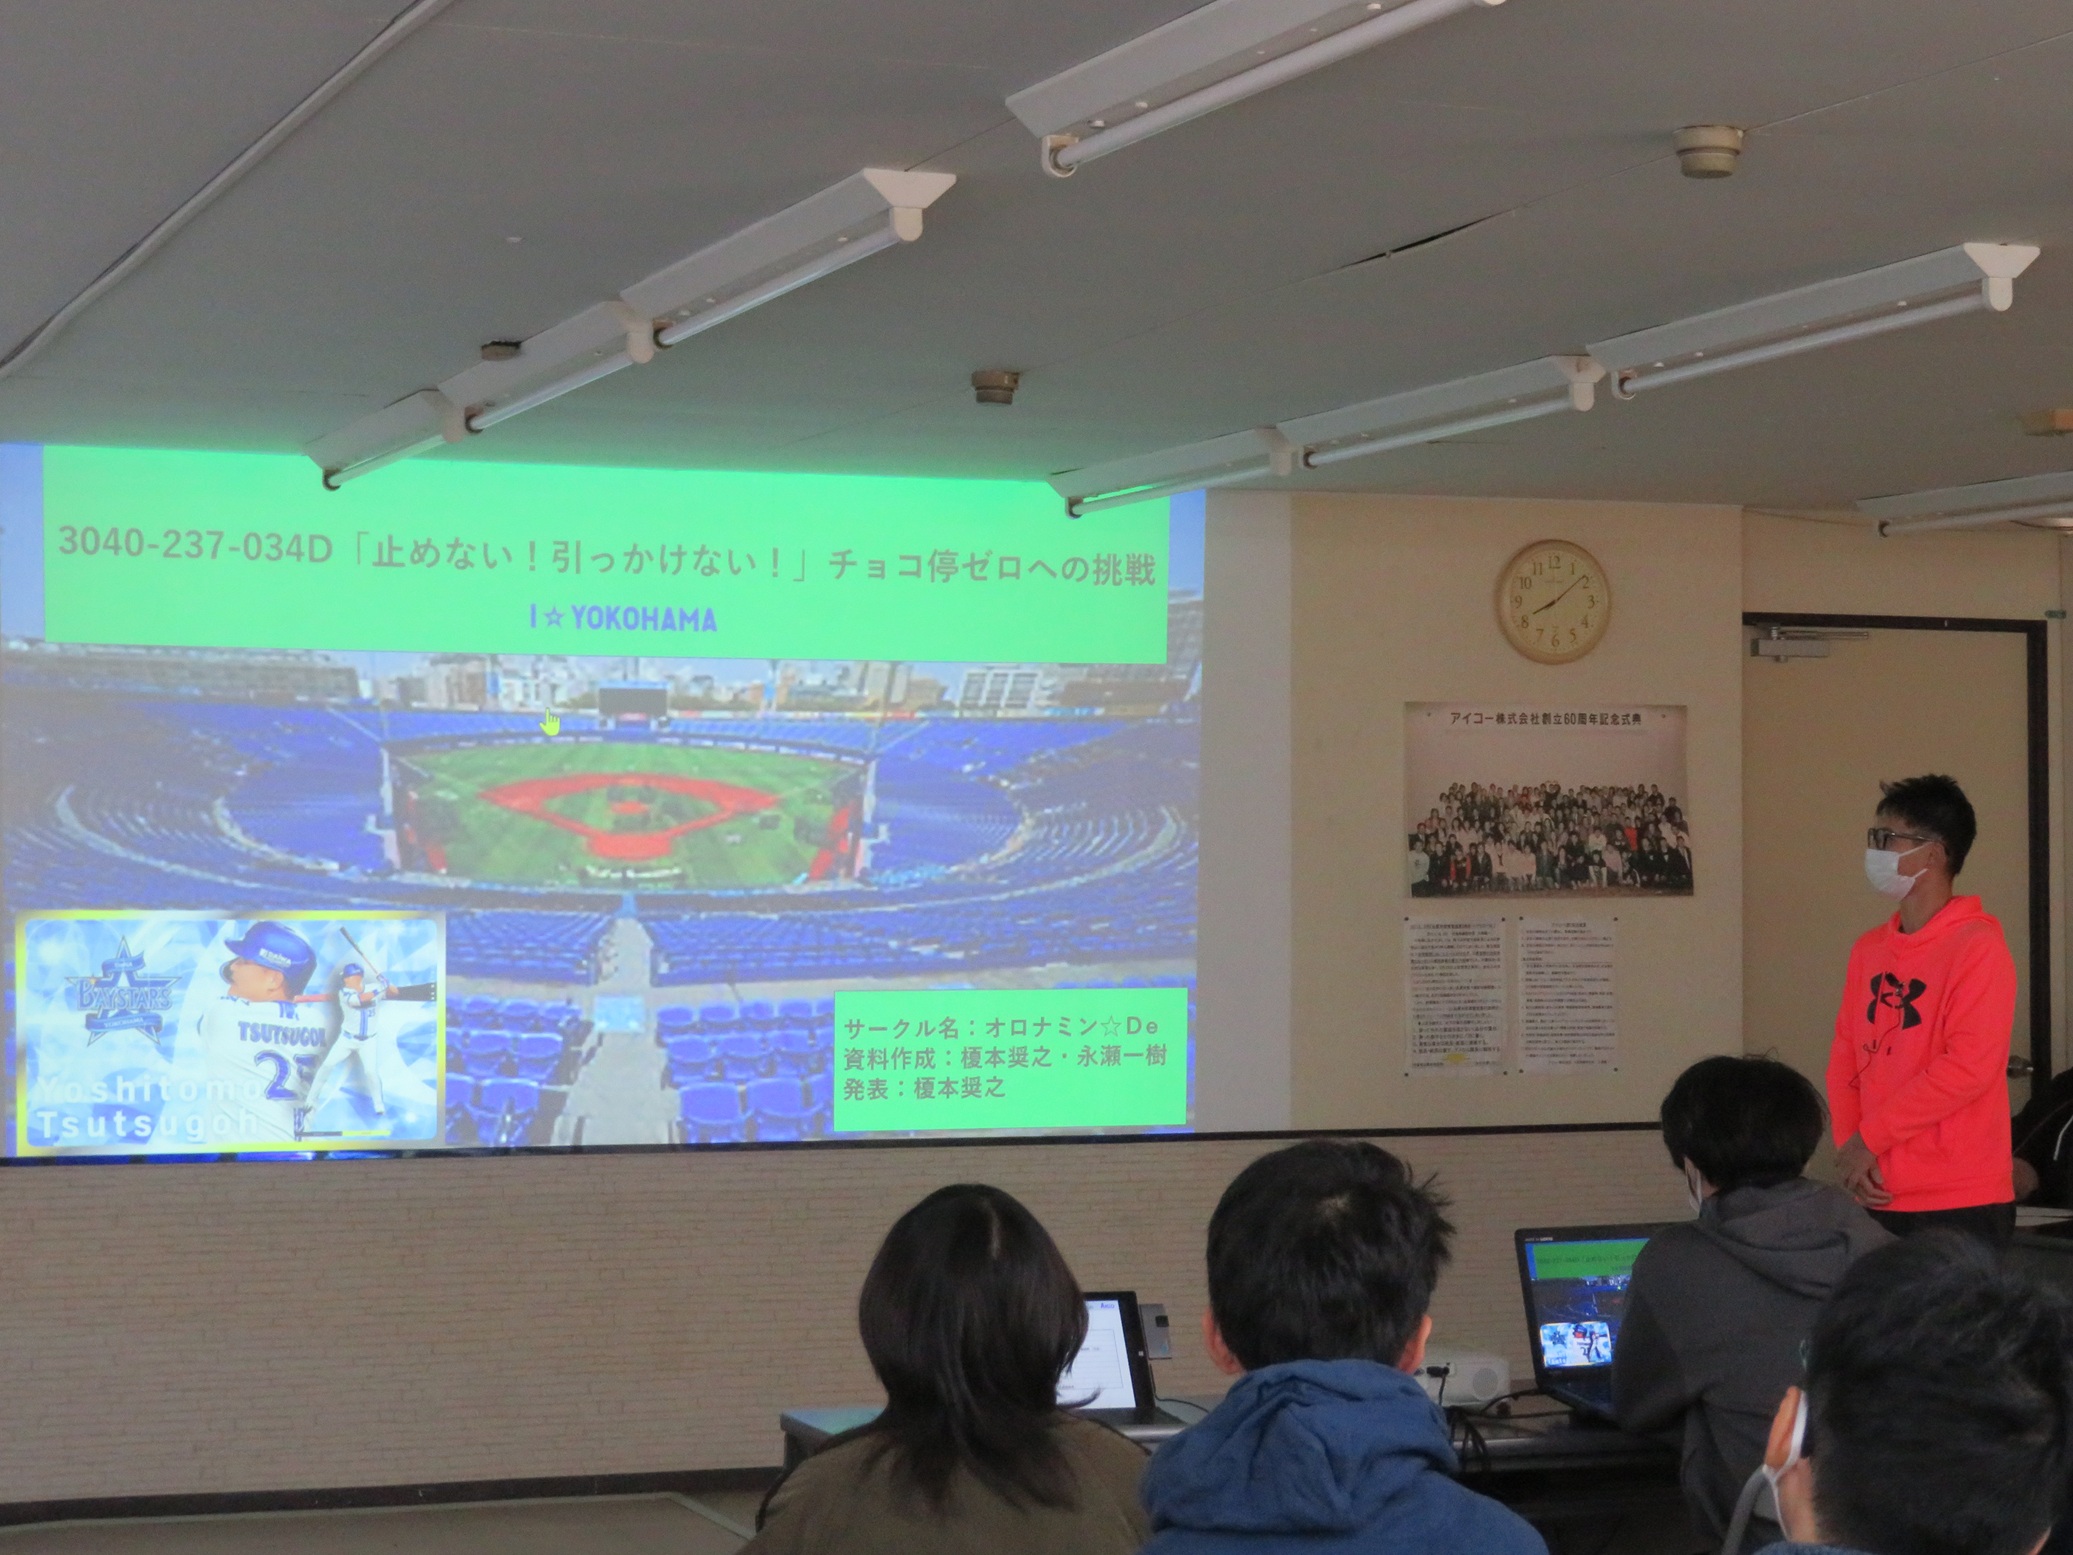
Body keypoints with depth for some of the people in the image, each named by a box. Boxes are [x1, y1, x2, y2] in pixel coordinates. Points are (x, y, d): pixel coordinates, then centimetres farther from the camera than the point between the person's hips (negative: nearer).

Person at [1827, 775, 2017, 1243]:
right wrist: (1848, 1147, -4)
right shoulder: (1869, 949, 12)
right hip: (1879, 1195, 6)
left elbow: (1970, 1067, -16)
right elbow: (1845, 1056, 12)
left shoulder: (1977, 946, -9)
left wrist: (1869, 1137, -12)